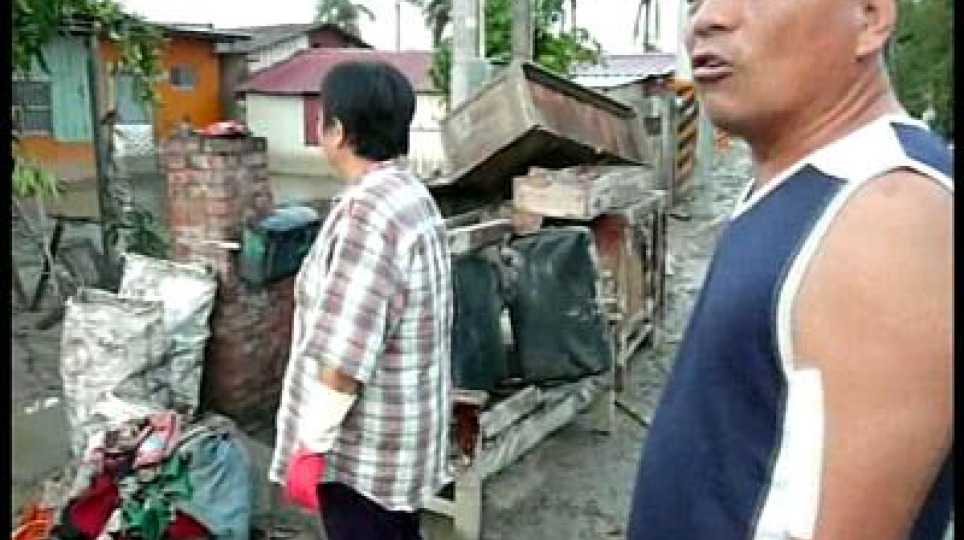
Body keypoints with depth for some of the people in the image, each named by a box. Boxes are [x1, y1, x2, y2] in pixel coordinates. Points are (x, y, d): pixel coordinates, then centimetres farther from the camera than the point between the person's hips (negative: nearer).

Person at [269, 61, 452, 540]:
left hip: (364, 449, -9)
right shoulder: (413, 196, 5)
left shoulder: (368, 213, -25)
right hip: (404, 434, 9)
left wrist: (310, 446, -18)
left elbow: (344, 356, -27)